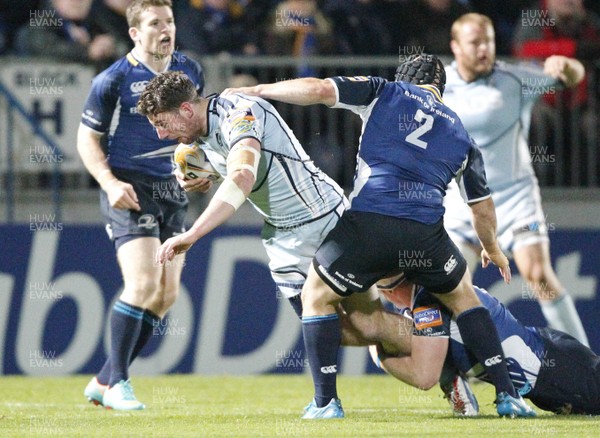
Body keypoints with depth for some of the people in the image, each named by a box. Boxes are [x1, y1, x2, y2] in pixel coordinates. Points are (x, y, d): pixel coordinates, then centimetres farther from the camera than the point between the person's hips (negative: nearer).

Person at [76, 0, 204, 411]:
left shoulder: (190, 71, 8)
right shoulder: (114, 80, -9)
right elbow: (88, 138, -3)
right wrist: (110, 183, -16)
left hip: (172, 191, 7)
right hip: (129, 190, -6)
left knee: (167, 294, 3)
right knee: (143, 284, -19)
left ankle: (103, 381, 13)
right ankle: (117, 382, -8)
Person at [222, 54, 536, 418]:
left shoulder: (386, 92, 16)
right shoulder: (461, 134, 25)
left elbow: (318, 90, 5)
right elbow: (483, 208, 32)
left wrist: (258, 90, 18)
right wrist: (493, 249, 51)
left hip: (368, 224, -3)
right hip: (426, 234, 3)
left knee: (317, 295, 19)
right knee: (463, 295, 29)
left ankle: (326, 402, 10)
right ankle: (507, 395, 22)